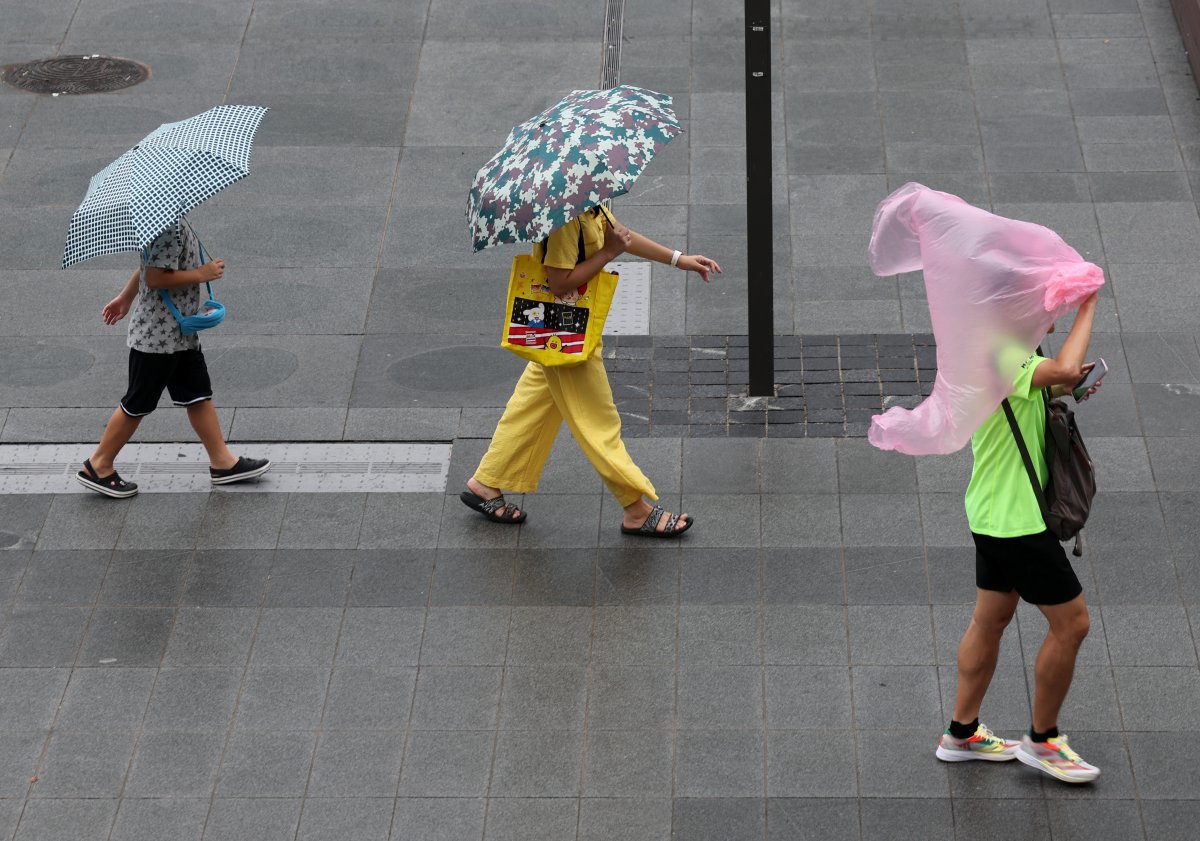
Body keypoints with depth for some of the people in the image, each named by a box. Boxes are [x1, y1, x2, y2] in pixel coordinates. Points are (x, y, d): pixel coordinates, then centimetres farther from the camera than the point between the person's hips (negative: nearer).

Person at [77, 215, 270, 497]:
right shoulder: (170, 226, -24)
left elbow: (147, 266, 18)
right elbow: (156, 278, -28)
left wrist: (125, 298, 27)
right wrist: (201, 274, -19)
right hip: (157, 334, -10)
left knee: (198, 394, 13)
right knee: (138, 403, 2)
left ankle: (222, 462, 20)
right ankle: (98, 468, 13)